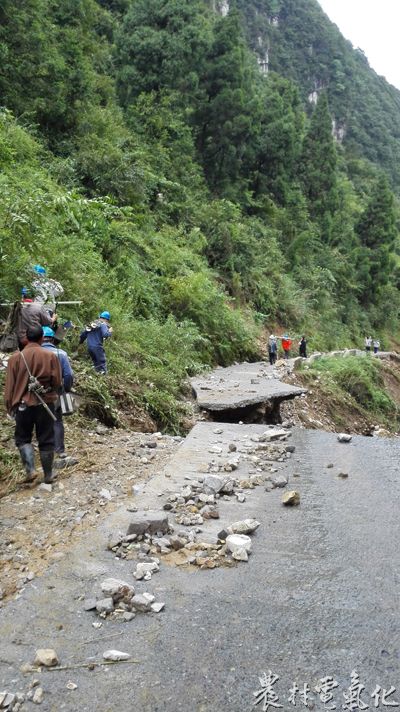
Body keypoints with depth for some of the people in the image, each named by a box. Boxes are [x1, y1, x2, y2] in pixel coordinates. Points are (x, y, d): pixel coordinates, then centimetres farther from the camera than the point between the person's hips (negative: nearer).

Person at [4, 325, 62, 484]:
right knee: (46, 440, 9)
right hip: (45, 404, 0)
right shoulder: (51, 356, -5)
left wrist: (9, 406, 8)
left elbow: (10, 385, -1)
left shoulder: (16, 357, -4)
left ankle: (30, 470, -2)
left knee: (22, 438, 14)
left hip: (23, 404, 0)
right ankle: (48, 475, 16)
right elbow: (57, 382, -3)